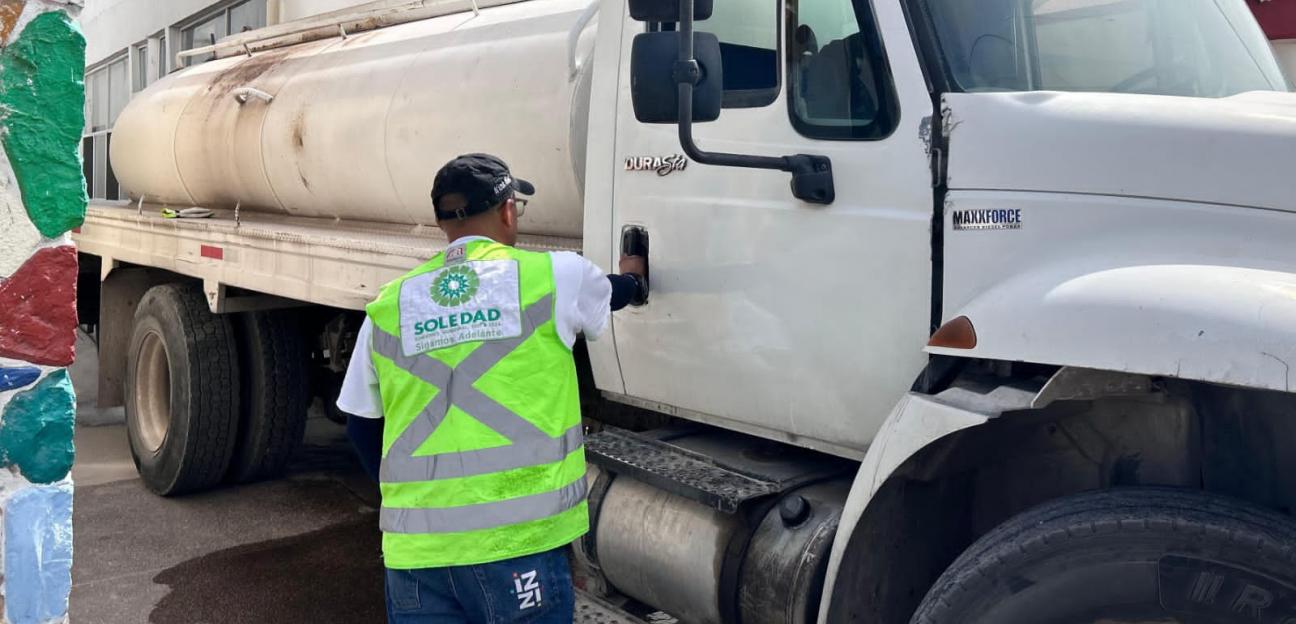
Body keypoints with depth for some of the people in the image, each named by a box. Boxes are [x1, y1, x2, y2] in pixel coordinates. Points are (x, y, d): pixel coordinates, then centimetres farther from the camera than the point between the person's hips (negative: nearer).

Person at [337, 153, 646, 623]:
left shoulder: (388, 305, 8)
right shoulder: (555, 275, 1)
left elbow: (362, 425, 15)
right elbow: (612, 293, 25)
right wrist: (634, 276, 48)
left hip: (415, 546, 3)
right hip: (519, 541, -3)